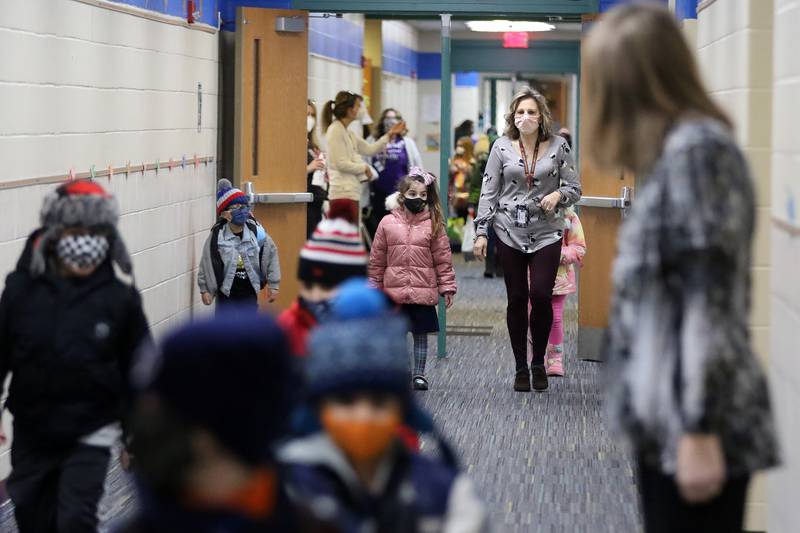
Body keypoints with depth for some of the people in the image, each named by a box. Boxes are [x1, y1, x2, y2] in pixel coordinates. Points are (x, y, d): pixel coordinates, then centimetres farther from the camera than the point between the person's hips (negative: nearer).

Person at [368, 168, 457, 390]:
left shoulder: (433, 224, -1)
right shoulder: (388, 223, 1)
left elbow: (443, 258, 1)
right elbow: (377, 259, 6)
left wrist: (447, 287, -1)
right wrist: (374, 289, 6)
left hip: (423, 291, -1)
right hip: (395, 291, 1)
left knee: (421, 333, 7)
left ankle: (419, 374, 18)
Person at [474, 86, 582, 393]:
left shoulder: (558, 147, 1)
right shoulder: (502, 147, 2)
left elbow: (574, 188, 6)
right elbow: (489, 191, 4)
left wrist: (558, 195, -16)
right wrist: (481, 232, -2)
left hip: (546, 233, -1)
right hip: (509, 233, 1)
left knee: (540, 295, -12)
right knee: (516, 300, 3)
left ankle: (539, 363, 9)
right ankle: (521, 368, 14)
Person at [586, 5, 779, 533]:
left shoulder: (695, 150, -13)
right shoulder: (676, 150, 14)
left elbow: (709, 303, -18)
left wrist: (700, 432, -21)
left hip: (695, 421, -9)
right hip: (670, 416, 9)